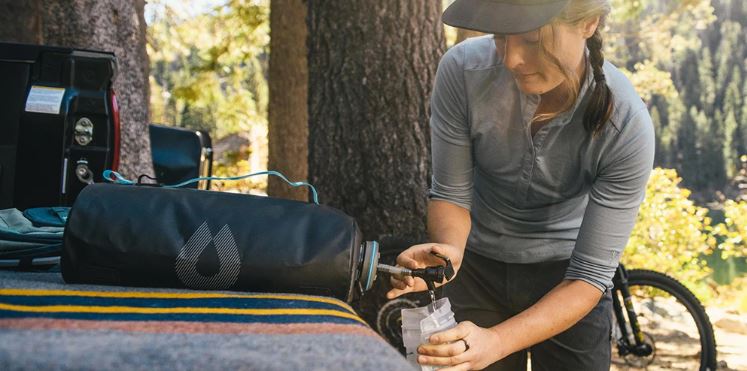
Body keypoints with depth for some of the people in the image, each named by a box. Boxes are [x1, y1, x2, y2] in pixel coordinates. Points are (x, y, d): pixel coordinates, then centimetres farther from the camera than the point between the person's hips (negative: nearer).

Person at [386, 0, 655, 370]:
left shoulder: (626, 125, -28)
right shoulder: (463, 71, -25)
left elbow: (591, 275, -25)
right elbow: (451, 193, -12)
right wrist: (449, 250, -34)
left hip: (565, 276, -1)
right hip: (477, 268, 1)